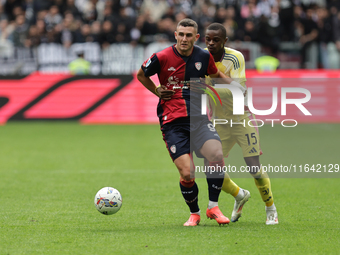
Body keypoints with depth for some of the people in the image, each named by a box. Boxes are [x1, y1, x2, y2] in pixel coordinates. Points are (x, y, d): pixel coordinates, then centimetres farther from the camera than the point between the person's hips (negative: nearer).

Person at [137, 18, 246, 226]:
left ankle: (213, 207, -6)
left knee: (217, 155, -25)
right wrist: (158, 92, 4)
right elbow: (141, 75, 14)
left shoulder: (204, 57, 4)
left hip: (199, 118, 2)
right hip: (173, 123, -2)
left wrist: (234, 84, 15)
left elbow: (216, 74, 27)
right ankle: (194, 213, 14)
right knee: (187, 174, -14)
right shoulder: (162, 58, -5)